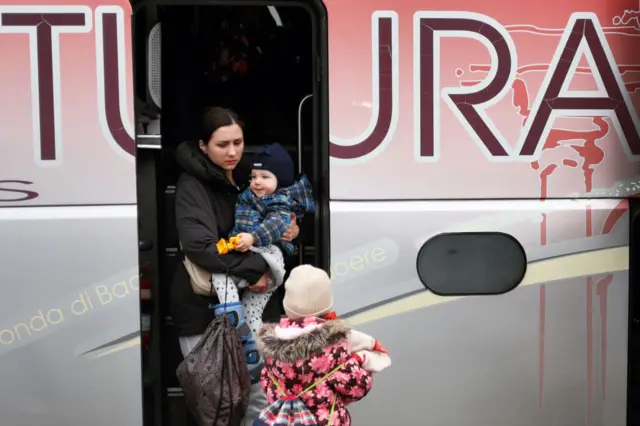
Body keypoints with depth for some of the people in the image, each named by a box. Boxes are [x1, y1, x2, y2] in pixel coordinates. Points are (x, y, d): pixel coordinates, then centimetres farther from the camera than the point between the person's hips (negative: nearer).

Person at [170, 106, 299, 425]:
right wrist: (253, 270, -24)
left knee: (260, 390, 6)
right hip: (202, 306, -6)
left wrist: (289, 230, -2)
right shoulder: (192, 184, -11)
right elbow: (198, 246, -26)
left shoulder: (244, 178, 9)